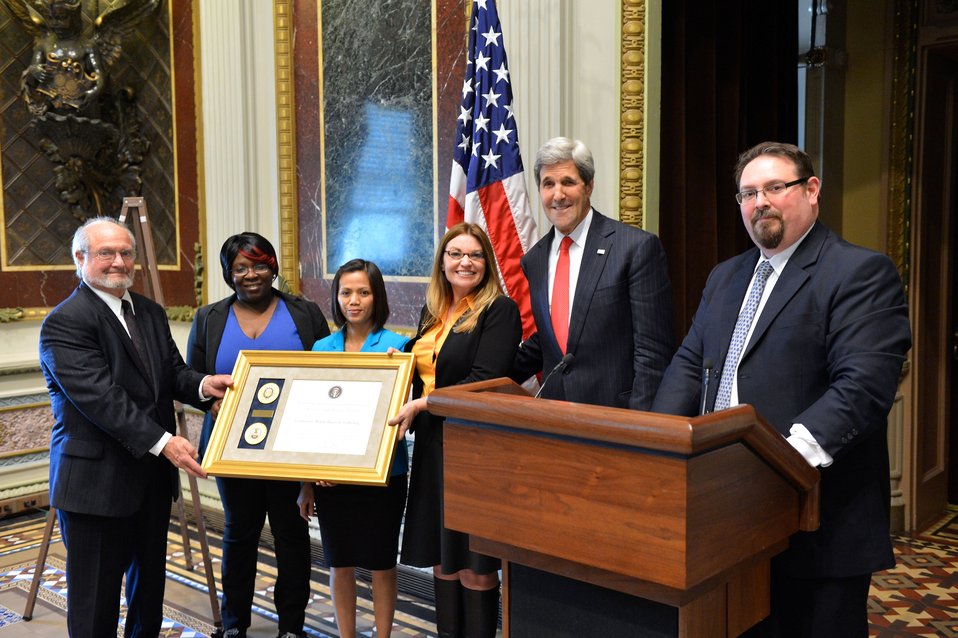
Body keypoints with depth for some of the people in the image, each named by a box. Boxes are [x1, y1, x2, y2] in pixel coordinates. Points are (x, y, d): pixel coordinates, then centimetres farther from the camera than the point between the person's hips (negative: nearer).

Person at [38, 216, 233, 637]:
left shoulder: (151, 313, 12)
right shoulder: (65, 323, -14)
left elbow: (172, 372, 8)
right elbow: (101, 397, -23)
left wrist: (201, 385, -15)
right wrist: (162, 441, -29)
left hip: (152, 476, 8)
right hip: (97, 483, -7)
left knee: (150, 583, 20)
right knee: (97, 599, 3)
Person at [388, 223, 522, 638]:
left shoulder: (500, 310, -7)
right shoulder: (432, 313, 14)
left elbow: (484, 380, -17)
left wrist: (421, 405, -17)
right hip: (433, 447, 7)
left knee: (474, 564, 1)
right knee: (442, 557, 14)